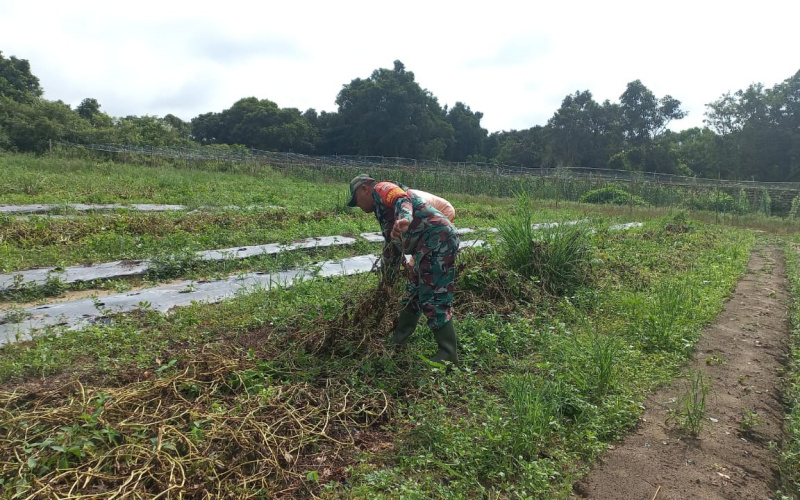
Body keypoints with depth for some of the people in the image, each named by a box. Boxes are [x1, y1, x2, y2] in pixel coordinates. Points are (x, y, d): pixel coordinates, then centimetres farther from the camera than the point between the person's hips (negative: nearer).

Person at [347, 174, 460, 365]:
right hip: (428, 246, 11)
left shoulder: (382, 189, 1)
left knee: (433, 299, -10)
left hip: (438, 239, -11)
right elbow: (393, 245, 35)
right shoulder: (383, 207, 30)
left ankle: (447, 354, -3)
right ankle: (397, 341, 33)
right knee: (413, 294, 19)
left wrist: (405, 219, -46)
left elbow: (403, 201, -23)